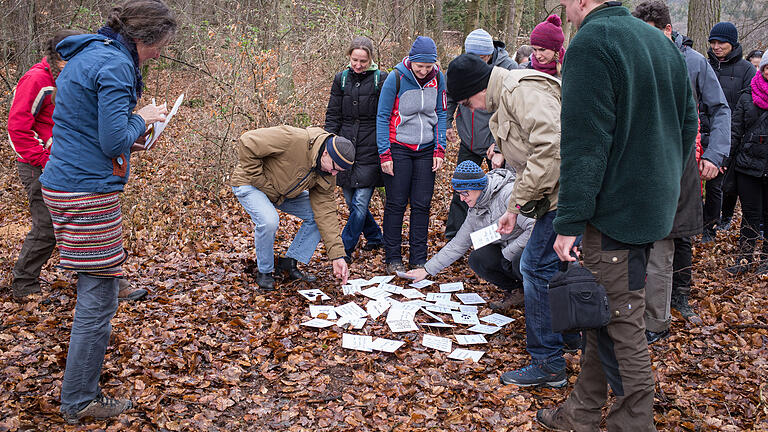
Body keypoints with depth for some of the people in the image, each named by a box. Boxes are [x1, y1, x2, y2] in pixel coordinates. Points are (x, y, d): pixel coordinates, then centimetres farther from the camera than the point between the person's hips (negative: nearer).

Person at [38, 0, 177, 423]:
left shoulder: (88, 55, 15)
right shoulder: (114, 65, -17)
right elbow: (114, 140, -21)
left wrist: (129, 136, 13)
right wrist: (142, 119, -4)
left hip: (64, 184, 11)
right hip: (89, 192, -11)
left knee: (94, 289, 24)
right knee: (97, 298, 0)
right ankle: (79, 401, 12)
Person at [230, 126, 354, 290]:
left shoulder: (327, 174, -13)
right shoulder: (293, 139, -36)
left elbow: (326, 211, -12)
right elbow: (247, 143, -32)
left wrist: (337, 255, -19)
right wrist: (263, 183, -26)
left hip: (285, 193, 7)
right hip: (249, 183, -7)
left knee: (317, 216, -7)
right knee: (268, 221, -32)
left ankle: (289, 263, 5)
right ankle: (264, 272, -7)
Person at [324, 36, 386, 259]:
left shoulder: (381, 79, -2)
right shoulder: (341, 79, 8)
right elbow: (332, 116, 10)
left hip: (370, 150, -4)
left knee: (360, 202, -8)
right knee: (351, 201, 9)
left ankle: (344, 249, 1)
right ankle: (375, 237, 30)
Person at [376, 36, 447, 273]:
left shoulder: (438, 78, -1)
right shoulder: (396, 78, -12)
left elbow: (441, 114, 8)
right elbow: (382, 116, -7)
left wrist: (439, 150, 1)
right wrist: (384, 154, -10)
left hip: (426, 150, 3)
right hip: (398, 148, -3)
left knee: (422, 205, 4)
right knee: (396, 204, 0)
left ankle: (419, 259, 14)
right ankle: (393, 258, 11)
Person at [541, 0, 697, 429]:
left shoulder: (591, 42, -14)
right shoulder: (661, 41, 14)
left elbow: (584, 142, -20)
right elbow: (688, 124, 19)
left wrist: (571, 220, -18)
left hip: (617, 212, -9)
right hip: (657, 205, 9)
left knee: (621, 323, 2)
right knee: (602, 314, 16)